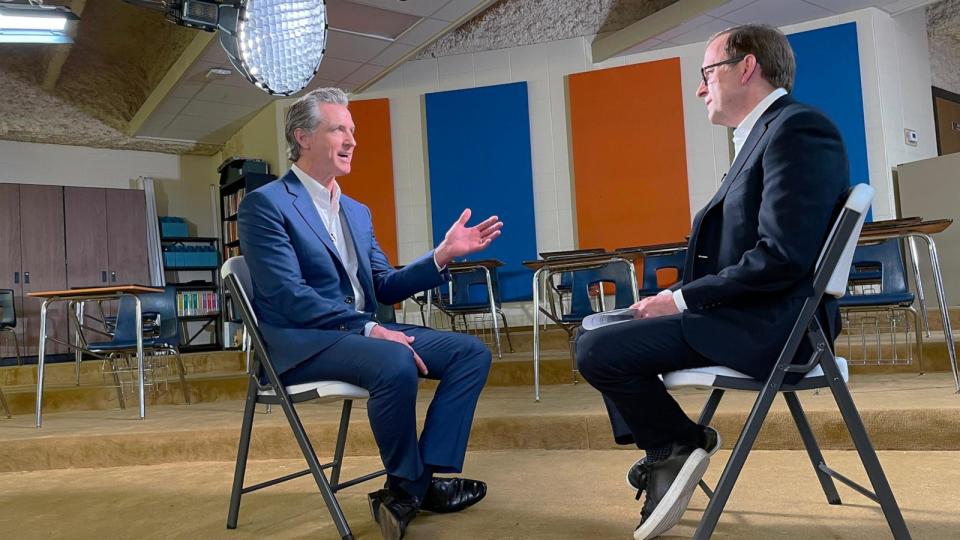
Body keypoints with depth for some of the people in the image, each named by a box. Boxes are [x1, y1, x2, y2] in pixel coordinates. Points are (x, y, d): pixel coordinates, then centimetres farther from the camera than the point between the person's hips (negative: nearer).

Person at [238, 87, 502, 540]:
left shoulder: (356, 211, 18)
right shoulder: (265, 204, -7)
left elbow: (385, 288, 13)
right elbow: (290, 297, -17)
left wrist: (443, 255, -1)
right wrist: (368, 328, -23)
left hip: (362, 332, 8)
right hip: (302, 342, -8)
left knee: (472, 352, -6)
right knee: (396, 363, -35)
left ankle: (423, 476, -7)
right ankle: (408, 484, -10)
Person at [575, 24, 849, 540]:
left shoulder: (798, 127, -15)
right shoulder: (763, 133, 17)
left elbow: (783, 257, -25)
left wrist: (681, 300, -17)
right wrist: (677, 297, 2)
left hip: (766, 325, -11)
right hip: (746, 312, 11)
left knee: (595, 350, -19)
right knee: (601, 334, 17)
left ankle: (680, 443, 5)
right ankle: (664, 462, 13)